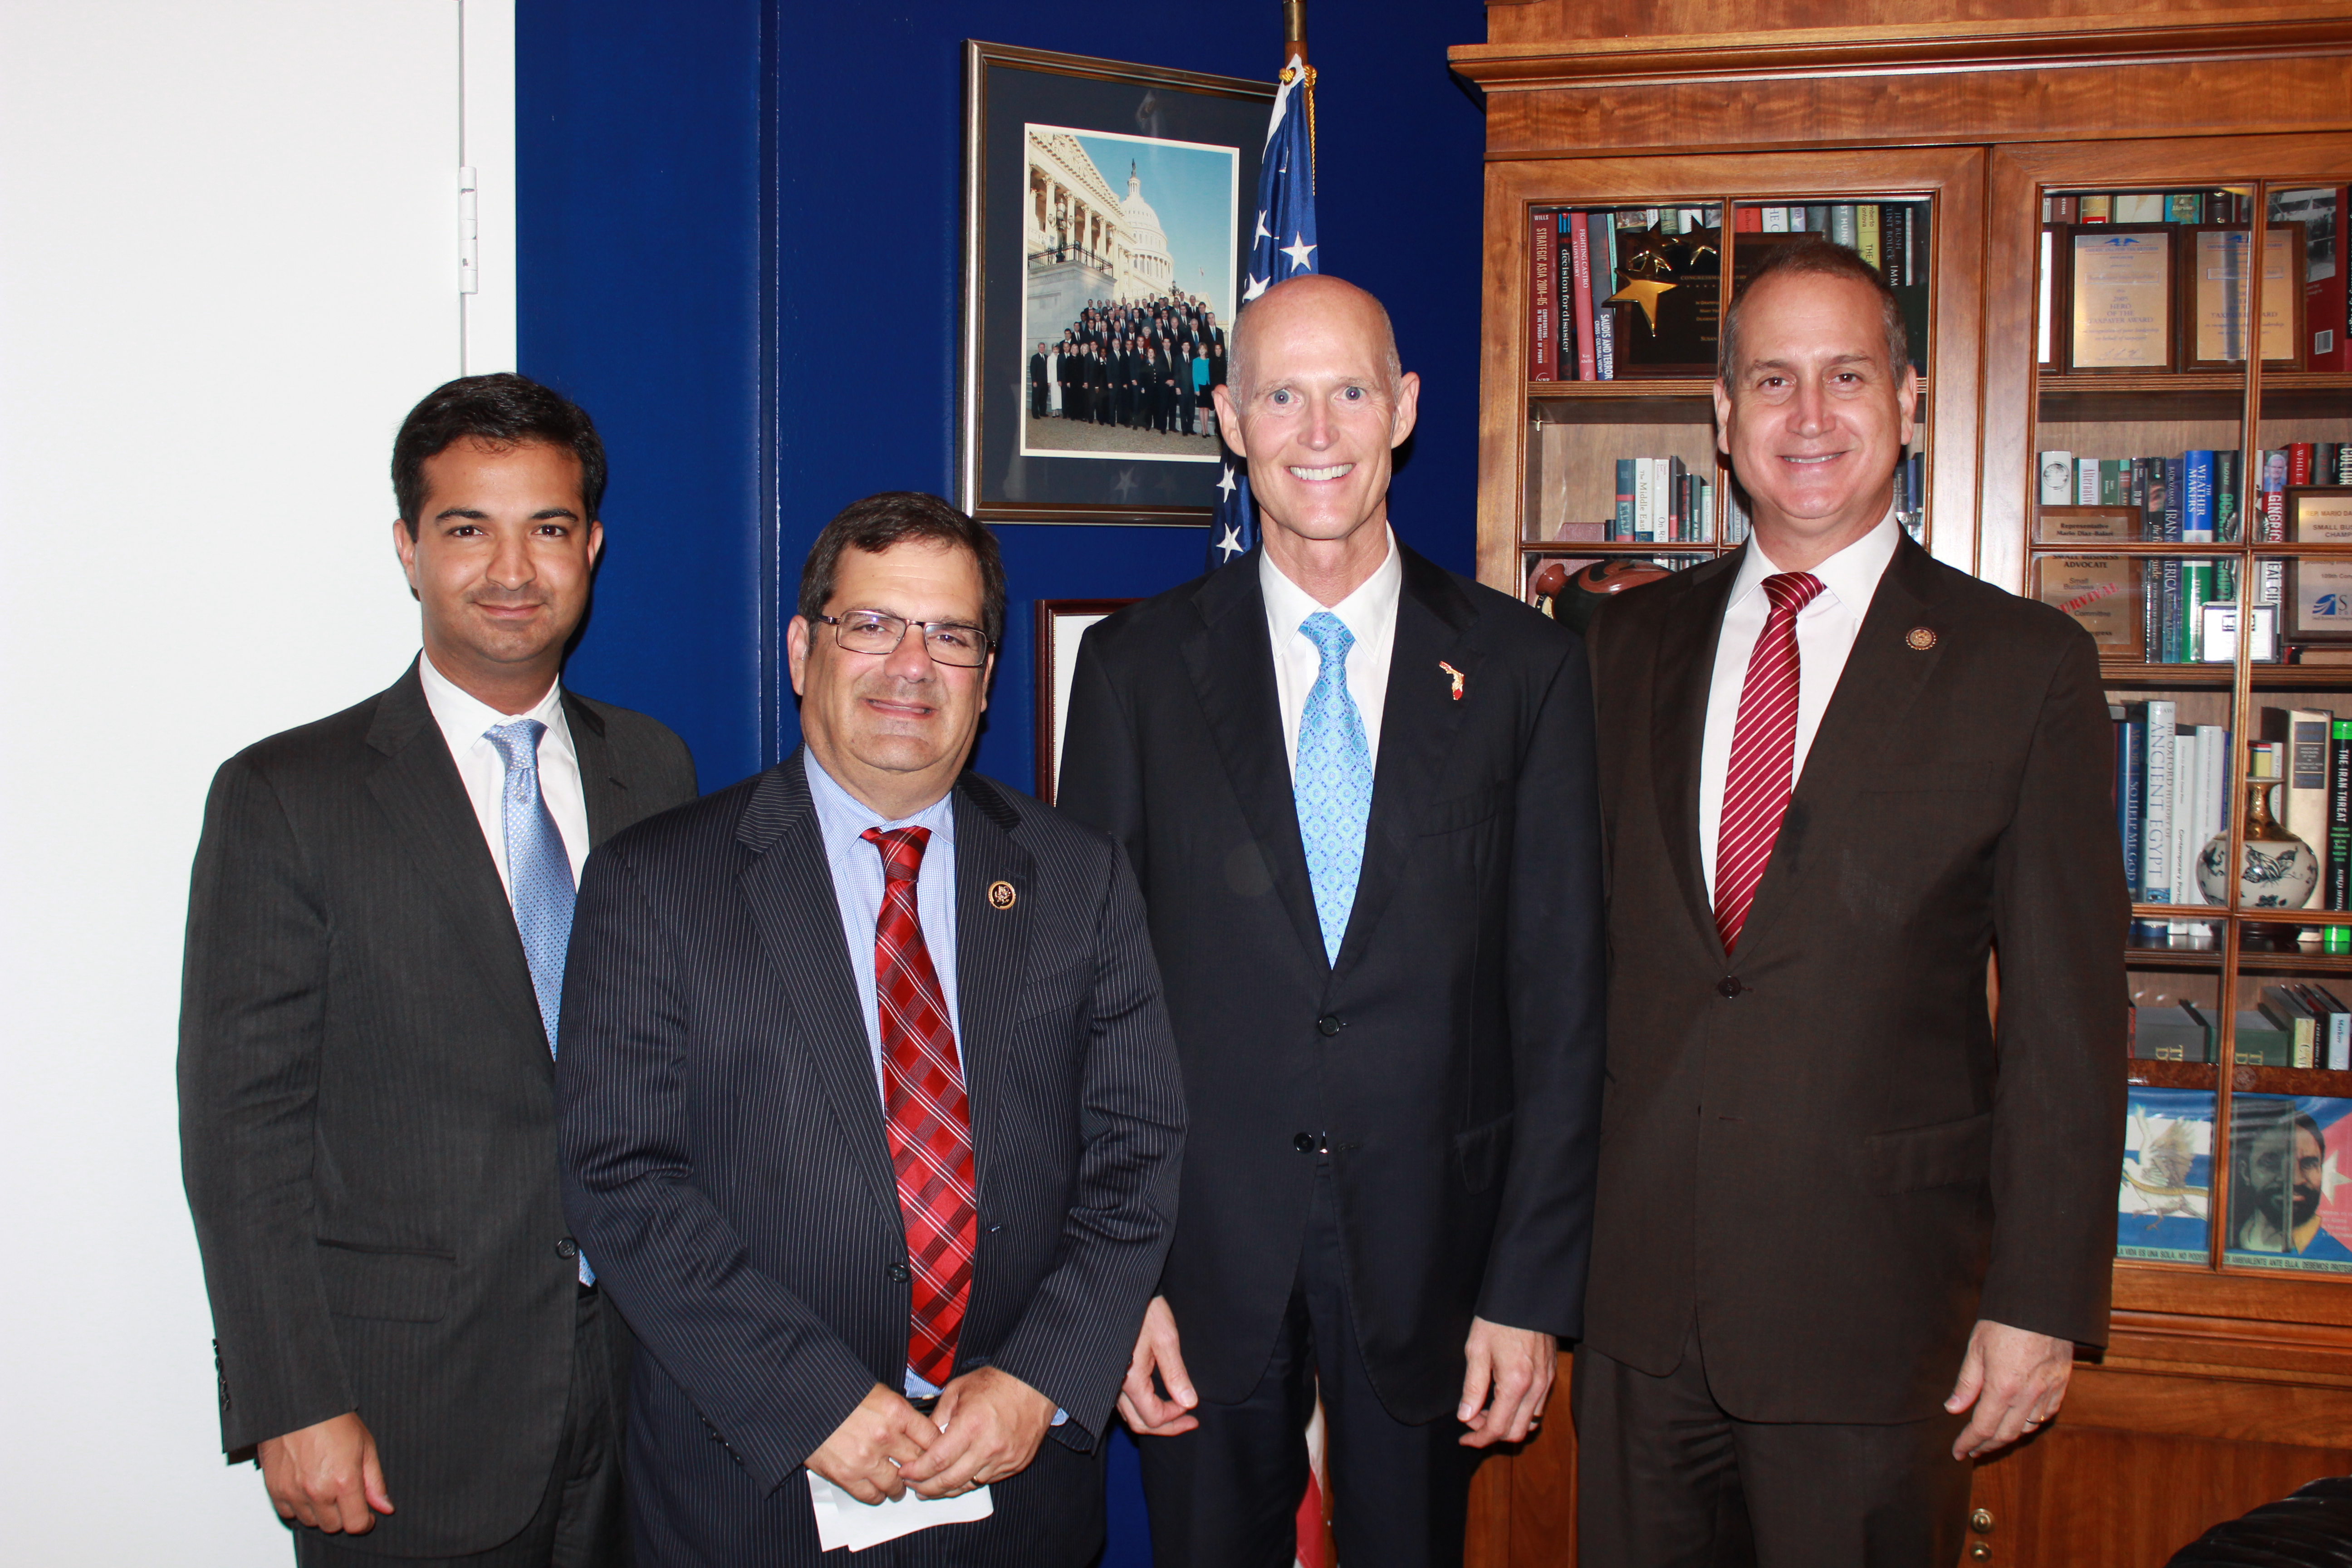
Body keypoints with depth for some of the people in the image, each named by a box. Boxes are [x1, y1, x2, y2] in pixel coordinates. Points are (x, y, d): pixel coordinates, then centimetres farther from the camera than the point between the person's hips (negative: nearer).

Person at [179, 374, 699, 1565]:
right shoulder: (282, 799, -6)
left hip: (640, 1376, 4)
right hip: (408, 1414, -3)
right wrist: (294, 1407, -12)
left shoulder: (655, 772, 7)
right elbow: (242, 1129, -8)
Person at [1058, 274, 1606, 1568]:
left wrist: (1532, 1288, -4)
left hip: (1430, 1243, 0)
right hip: (1204, 1242, 0)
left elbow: (1559, 998, 0)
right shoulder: (1136, 665, 1)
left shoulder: (1524, 668, 0)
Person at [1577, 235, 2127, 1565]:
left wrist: (2041, 1300, -8)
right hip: (1638, 1290, 3)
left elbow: (2068, 1011, -5)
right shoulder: (1634, 644, 7)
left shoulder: (2028, 665, -4)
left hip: (1873, 1298, -3)